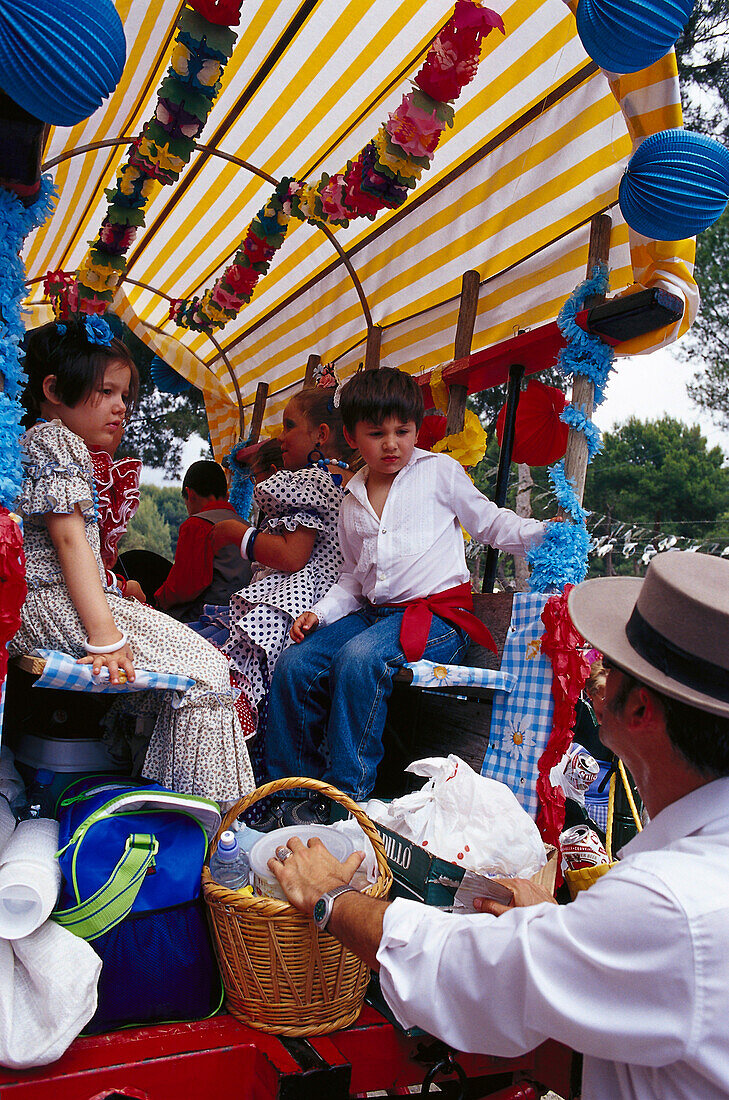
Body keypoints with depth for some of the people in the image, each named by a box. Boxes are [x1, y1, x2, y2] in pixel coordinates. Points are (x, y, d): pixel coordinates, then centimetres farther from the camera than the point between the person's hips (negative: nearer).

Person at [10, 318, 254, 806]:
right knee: (206, 670, -16)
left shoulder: (33, 441, 24)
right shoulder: (56, 439, -9)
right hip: (55, 606, -11)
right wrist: (104, 634, -25)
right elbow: (69, 539, -19)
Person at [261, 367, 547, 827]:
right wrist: (320, 612, 3)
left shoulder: (440, 471, 2)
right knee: (295, 663, -13)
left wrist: (544, 533, -9)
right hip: (373, 611, 6)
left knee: (359, 657, -33)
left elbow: (490, 522, 7)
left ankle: (345, 798, -20)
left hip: (438, 613, -6)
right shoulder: (352, 501, 16)